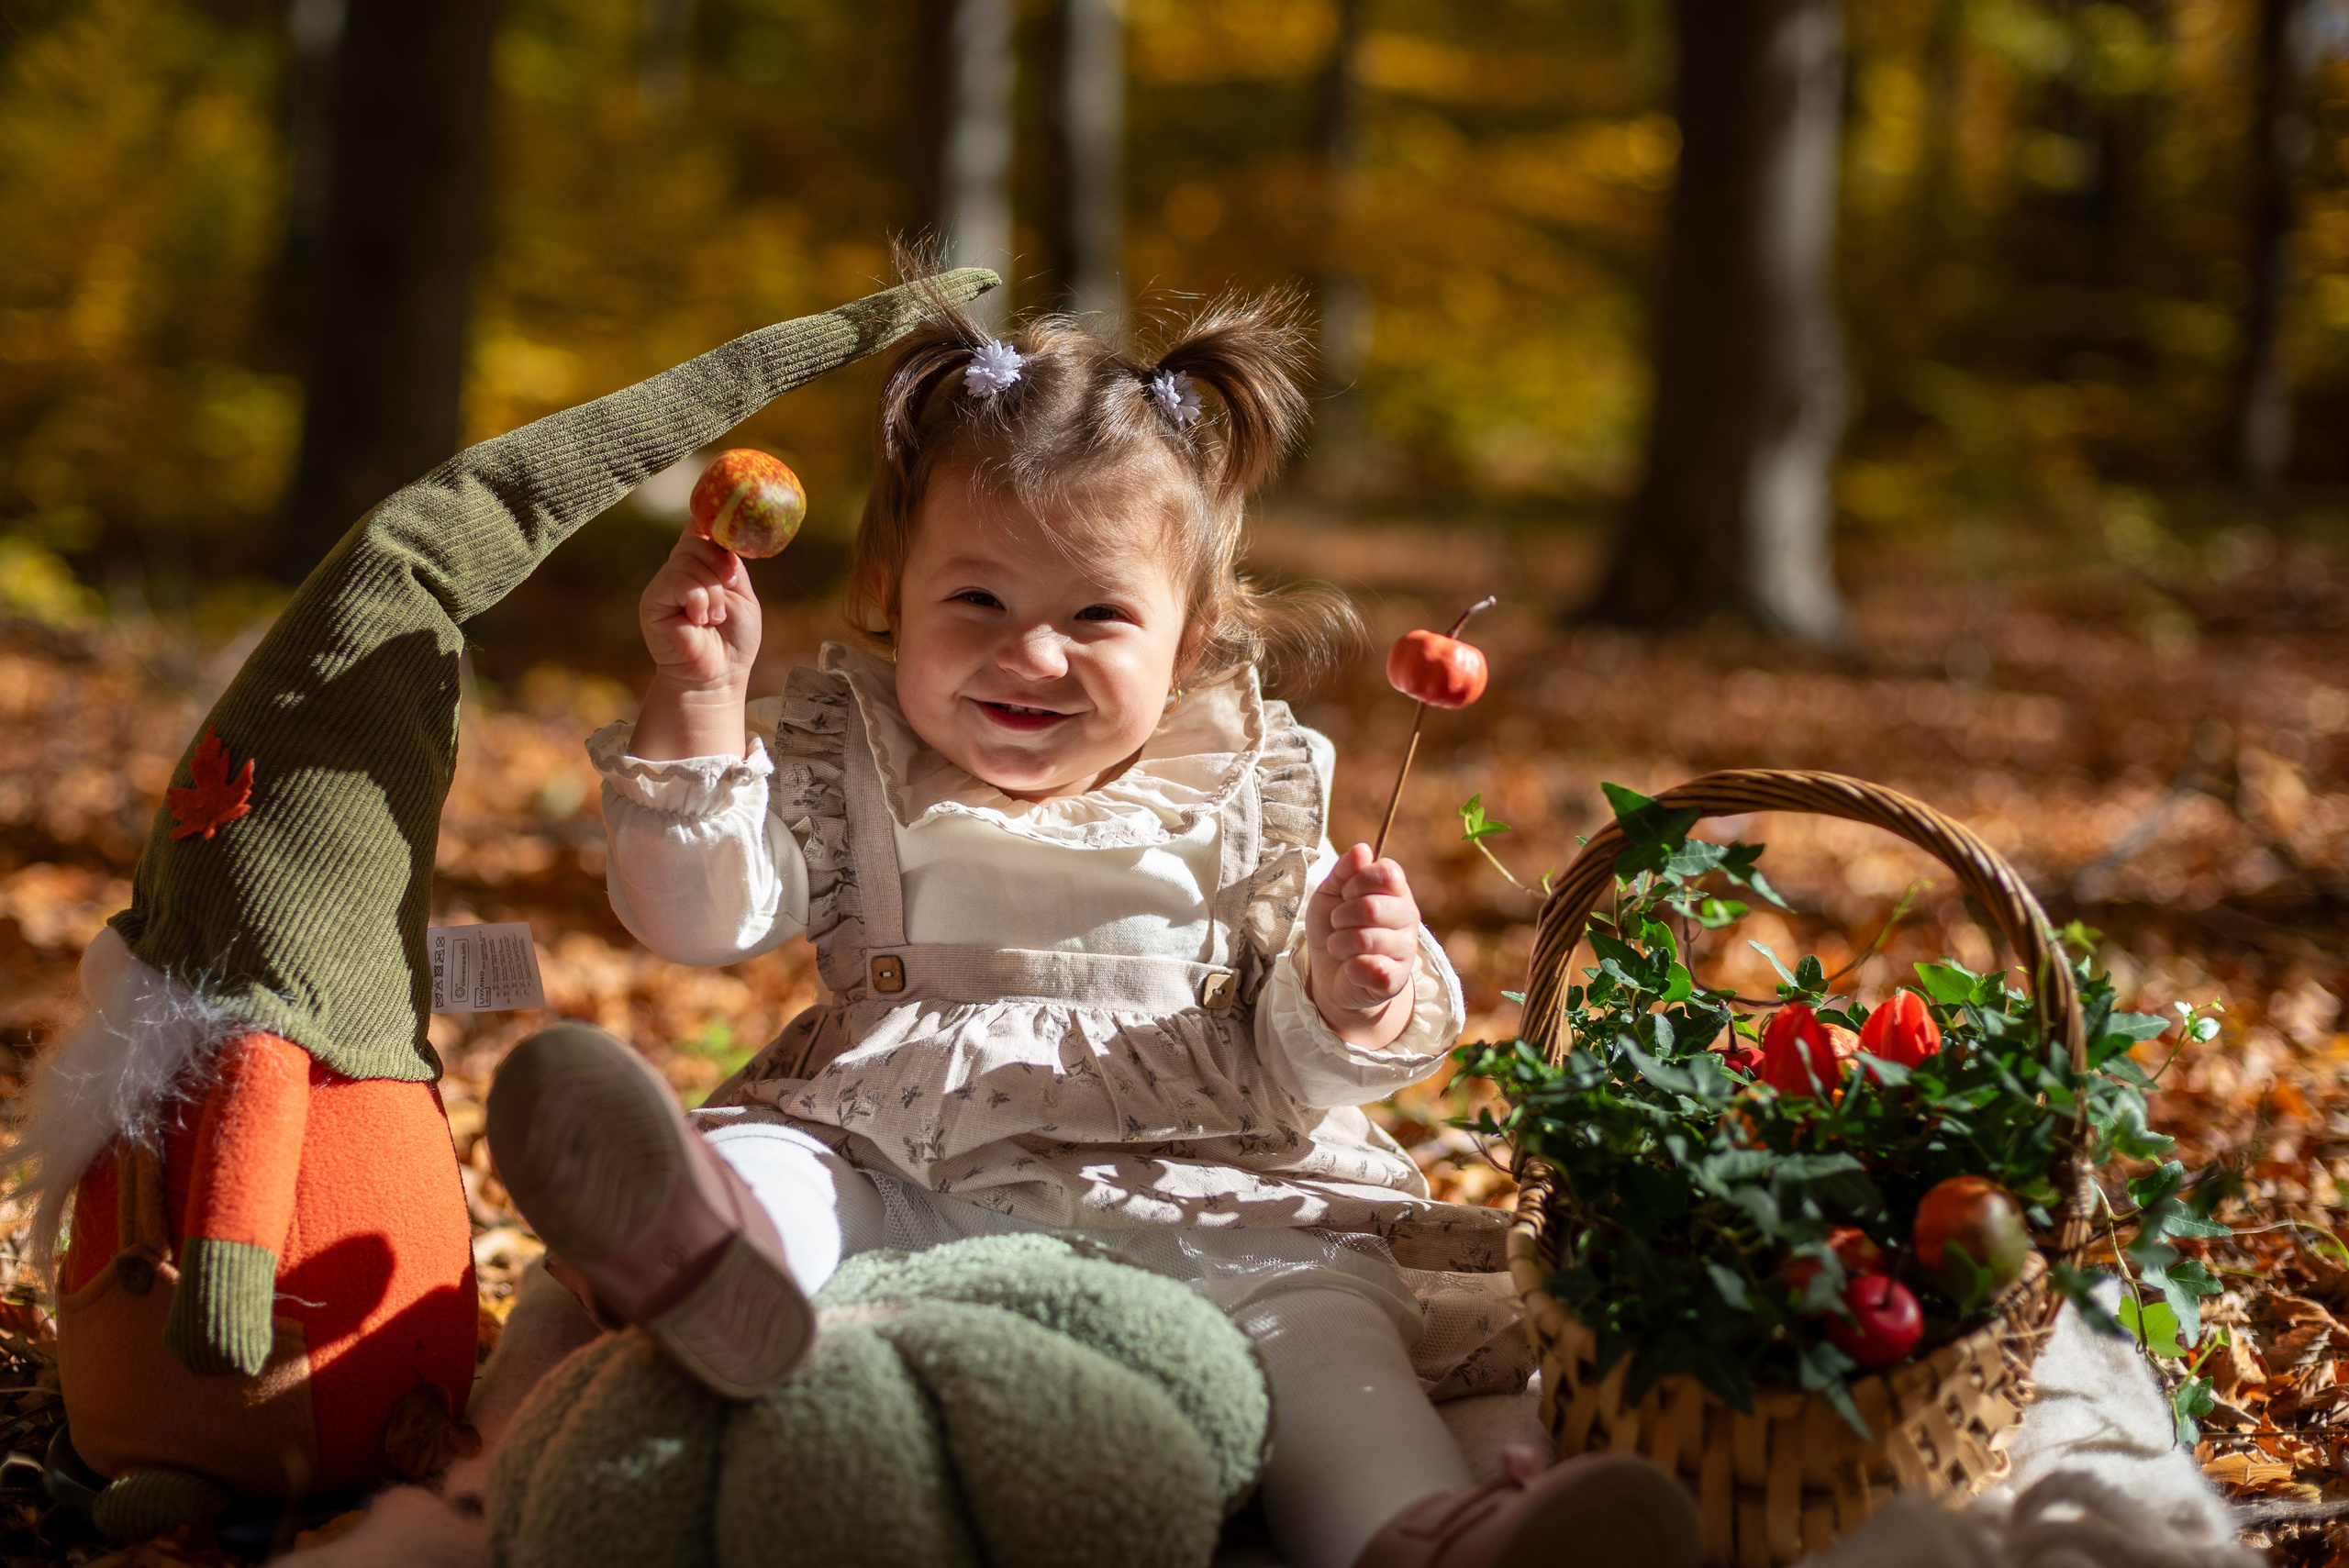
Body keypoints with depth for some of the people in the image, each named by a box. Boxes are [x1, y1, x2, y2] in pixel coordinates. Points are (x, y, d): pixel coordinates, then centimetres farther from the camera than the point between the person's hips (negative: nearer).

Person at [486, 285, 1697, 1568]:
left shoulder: (1239, 794, 12)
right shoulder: (847, 757, 13)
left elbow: (1295, 1066, 8)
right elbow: (704, 913, 0)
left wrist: (1347, 998, -16)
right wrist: (699, 698, -12)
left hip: (1185, 1190, 0)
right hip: (887, 1169, 0)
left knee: (1304, 1296, -27)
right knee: (762, 1161, -29)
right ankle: (715, 1255, -63)